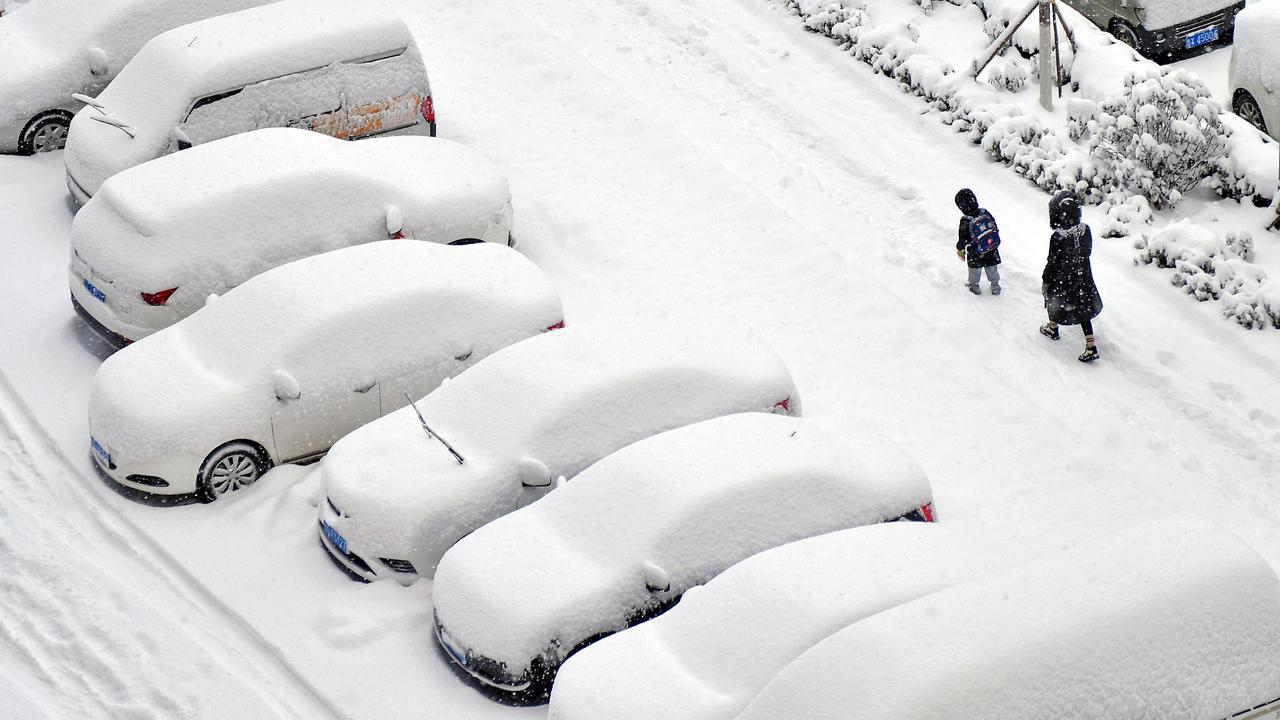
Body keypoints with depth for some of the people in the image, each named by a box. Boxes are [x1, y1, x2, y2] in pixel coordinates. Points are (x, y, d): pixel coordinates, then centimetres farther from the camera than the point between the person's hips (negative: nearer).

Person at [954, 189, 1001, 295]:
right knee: (992, 267, 19)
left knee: (974, 268, 19)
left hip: (975, 254, -3)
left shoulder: (965, 221, -21)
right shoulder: (985, 213, -8)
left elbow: (963, 238, -14)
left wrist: (960, 250, 3)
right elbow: (995, 227, 4)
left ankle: (973, 285, 32)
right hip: (992, 251, 3)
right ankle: (995, 285, 29)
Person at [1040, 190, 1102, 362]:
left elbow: (1052, 263, -18)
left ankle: (1052, 329, 50)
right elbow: (1087, 252, 2)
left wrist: (1045, 281, -3)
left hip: (1062, 280, -4)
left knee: (1054, 301, 26)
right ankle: (1090, 347, 11)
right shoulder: (1085, 230, -13)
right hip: (1083, 277, 4)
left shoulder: (1057, 238, -28)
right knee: (1083, 309, 15)